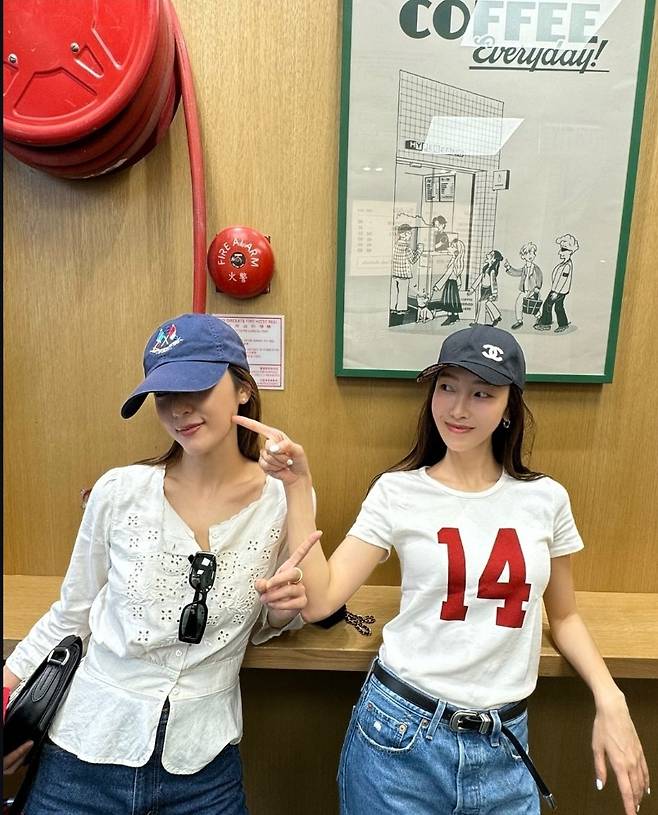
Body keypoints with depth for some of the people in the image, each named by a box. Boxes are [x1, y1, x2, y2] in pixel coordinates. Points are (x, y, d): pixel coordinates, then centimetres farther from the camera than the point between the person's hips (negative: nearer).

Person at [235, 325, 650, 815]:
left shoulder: (546, 499, -2)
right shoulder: (398, 492, -9)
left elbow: (563, 615, 11)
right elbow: (319, 601, -14)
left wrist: (610, 700, -3)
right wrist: (298, 484, -19)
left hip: (504, 747, 3)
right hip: (399, 734, -2)